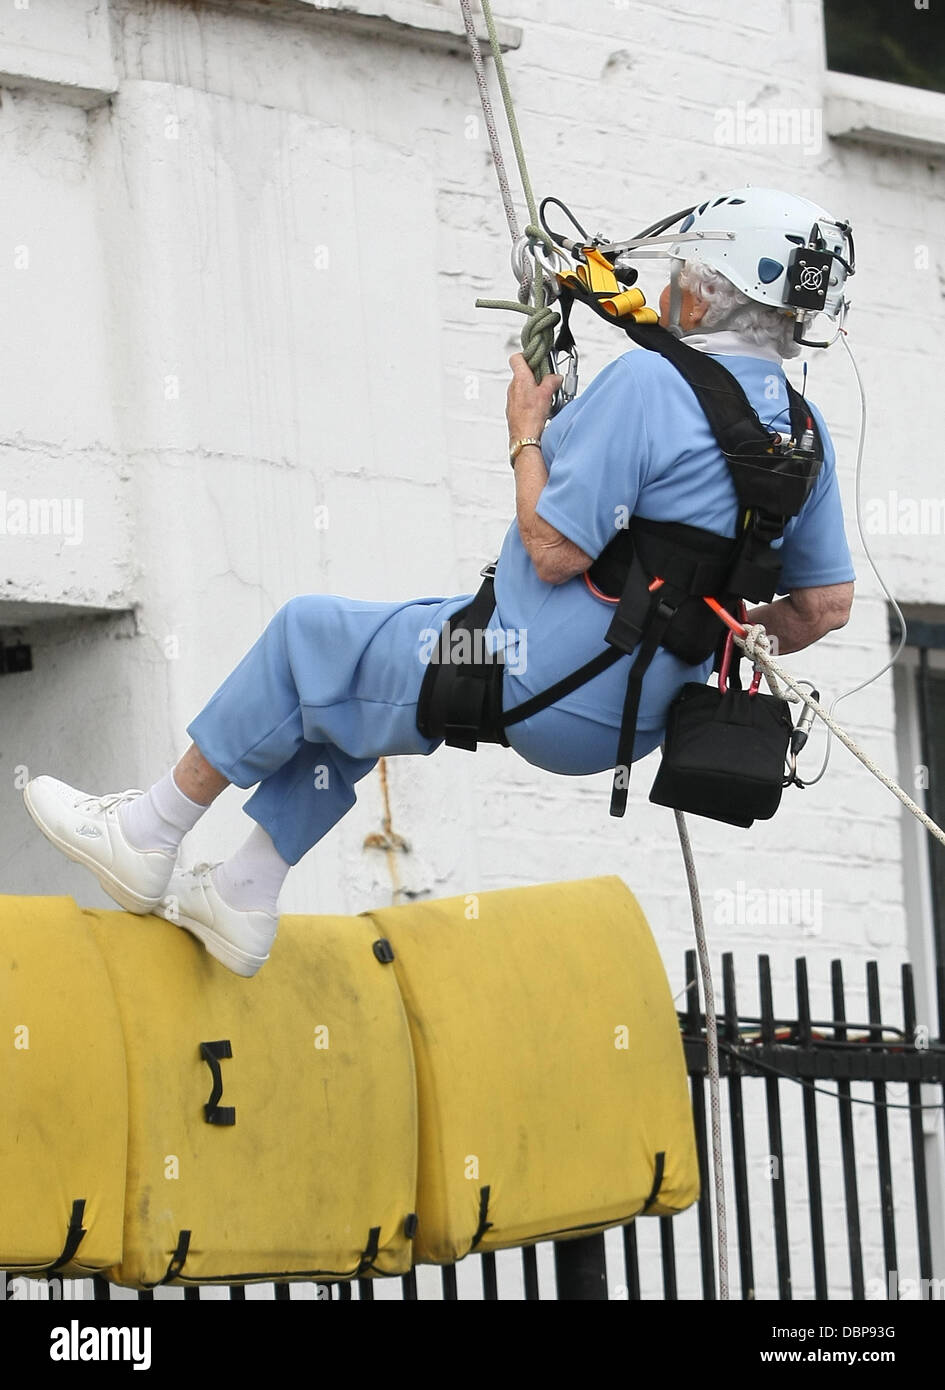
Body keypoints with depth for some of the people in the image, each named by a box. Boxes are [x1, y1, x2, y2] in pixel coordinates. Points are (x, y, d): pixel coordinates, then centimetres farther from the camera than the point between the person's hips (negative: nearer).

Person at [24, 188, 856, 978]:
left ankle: (145, 838, 23)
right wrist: (708, 647, 20)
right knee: (349, 683, 26)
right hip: (632, 721, 8)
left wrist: (527, 436, -6)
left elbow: (555, 551, -23)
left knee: (308, 636, 12)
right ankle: (241, 899, 30)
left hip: (542, 691, -8)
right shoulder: (803, 429, 3)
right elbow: (828, 603, 7)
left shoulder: (650, 381, -21)